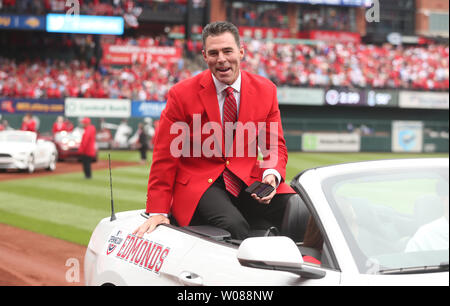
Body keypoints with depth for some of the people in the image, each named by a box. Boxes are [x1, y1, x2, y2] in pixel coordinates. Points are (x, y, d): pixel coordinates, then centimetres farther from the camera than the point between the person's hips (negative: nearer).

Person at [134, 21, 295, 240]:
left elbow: (275, 146, 10)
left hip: (248, 181, 3)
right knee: (234, 226, -35)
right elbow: (165, 156, -2)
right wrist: (157, 212, -7)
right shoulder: (182, 94, -4)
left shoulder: (266, 90, 4)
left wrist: (271, 175, -13)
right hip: (199, 184, -3)